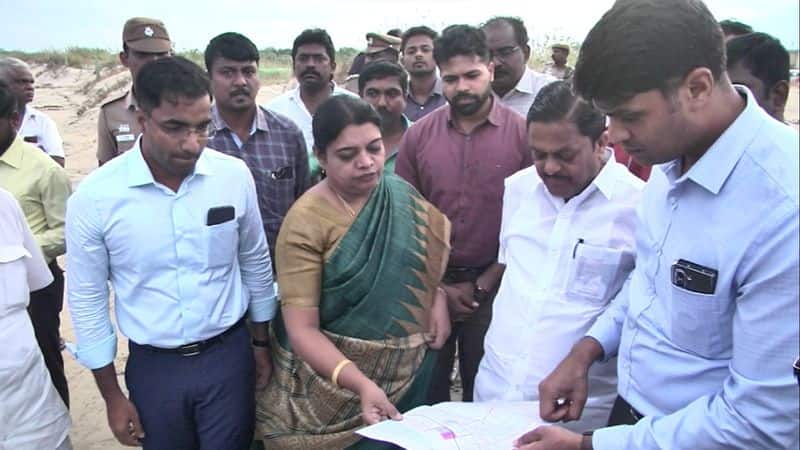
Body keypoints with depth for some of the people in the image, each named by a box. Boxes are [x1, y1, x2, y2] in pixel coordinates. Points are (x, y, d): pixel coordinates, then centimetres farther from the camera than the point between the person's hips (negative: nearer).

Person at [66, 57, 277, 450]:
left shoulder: (235, 175, -11)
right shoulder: (94, 197, -15)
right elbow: (87, 300, -4)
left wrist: (261, 343, 11)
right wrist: (112, 395, 1)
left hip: (229, 355, 1)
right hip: (152, 366, 0)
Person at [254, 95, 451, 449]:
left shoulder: (402, 196, -6)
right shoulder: (305, 223, -20)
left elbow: (437, 243, 10)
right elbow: (301, 329, -22)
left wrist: (439, 297, -7)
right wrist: (362, 384, -33)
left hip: (408, 371, 4)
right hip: (331, 378, -4)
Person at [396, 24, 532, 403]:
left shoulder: (522, 133, -6)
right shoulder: (418, 135, 0)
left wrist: (482, 285, -6)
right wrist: (436, 286, -3)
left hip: (491, 287, -1)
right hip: (429, 285, 2)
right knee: (426, 390, 14)